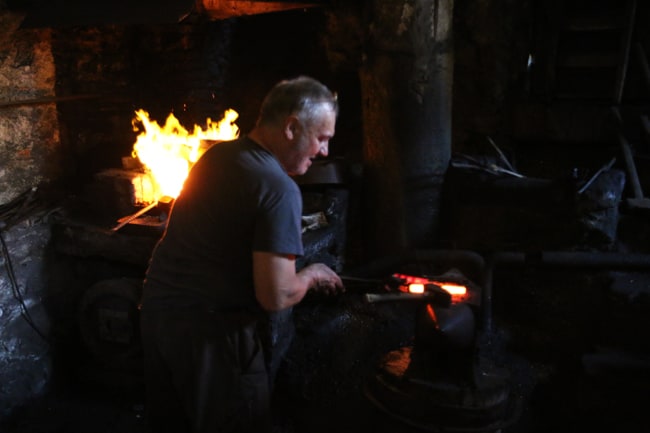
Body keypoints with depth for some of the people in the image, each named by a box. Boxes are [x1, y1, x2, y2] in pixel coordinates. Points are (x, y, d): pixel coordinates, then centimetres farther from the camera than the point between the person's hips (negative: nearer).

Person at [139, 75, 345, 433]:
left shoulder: (216, 154, 7)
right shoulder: (279, 188, -19)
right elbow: (276, 297, -23)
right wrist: (312, 274, -1)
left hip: (156, 310, 8)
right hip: (208, 332, -8)